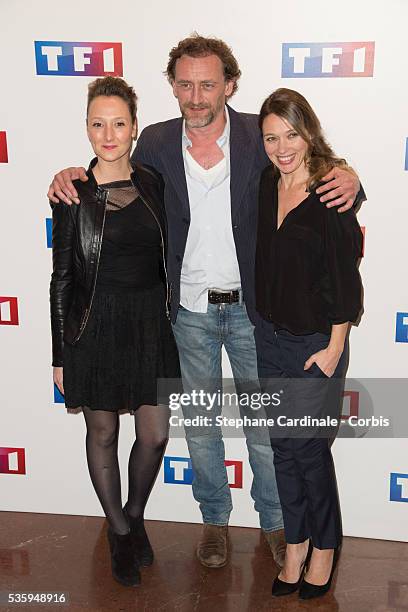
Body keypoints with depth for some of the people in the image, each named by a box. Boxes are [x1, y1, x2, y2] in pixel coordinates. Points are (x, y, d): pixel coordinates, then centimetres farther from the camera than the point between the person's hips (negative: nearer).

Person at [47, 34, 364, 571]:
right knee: (199, 424, 16)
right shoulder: (155, 143, -4)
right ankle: (214, 519, 39)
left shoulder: (261, 135, -9)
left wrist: (349, 181, -24)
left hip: (251, 306, -1)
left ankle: (275, 520, 37)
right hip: (189, 310, 2)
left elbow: (317, 182, 0)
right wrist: (75, 178, -10)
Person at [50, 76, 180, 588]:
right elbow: (62, 278, -4)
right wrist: (60, 355, -3)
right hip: (95, 328, -3)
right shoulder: (73, 194, -6)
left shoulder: (153, 184, 3)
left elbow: (163, 260, 11)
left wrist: (170, 325, 11)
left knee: (155, 435, 7)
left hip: (151, 324, 3)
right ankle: (120, 531, 34)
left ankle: (134, 516, 36)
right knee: (103, 432, 11)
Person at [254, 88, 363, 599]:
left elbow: (344, 275, -13)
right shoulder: (265, 185, 3)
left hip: (316, 343, -5)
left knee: (308, 447, 4)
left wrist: (334, 349, -12)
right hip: (269, 336, 5)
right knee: (282, 445, 13)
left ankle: (324, 546, 28)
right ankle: (295, 544, 31)